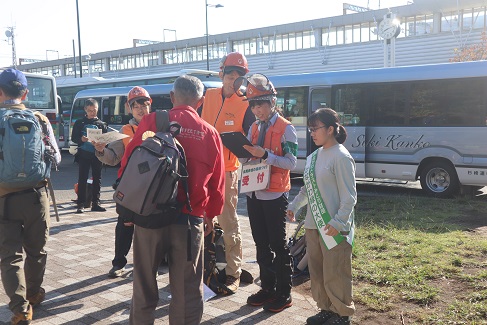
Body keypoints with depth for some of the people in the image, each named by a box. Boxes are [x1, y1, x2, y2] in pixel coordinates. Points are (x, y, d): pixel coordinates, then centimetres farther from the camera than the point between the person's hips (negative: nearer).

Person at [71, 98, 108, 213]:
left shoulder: (101, 124, 11)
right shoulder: (79, 123, 7)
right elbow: (74, 138, 2)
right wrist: (81, 139, -18)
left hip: (97, 155, 2)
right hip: (84, 155, -2)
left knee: (97, 179, 5)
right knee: (82, 179, -3)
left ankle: (95, 203, 13)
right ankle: (80, 204, 0)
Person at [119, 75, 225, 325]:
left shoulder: (151, 122, -3)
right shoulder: (210, 133, 1)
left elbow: (127, 165, -1)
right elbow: (217, 183, 7)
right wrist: (211, 215, 23)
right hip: (190, 219, 0)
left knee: (144, 281, 17)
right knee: (187, 288, 11)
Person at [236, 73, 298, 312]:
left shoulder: (286, 128, -8)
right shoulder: (254, 127, 11)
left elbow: (291, 162, -15)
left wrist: (264, 155, -25)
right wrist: (244, 151, -8)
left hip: (274, 195, -7)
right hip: (254, 193, 7)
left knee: (278, 244, 1)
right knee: (261, 243, 13)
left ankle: (284, 293, 13)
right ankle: (268, 287, 26)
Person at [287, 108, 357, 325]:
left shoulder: (341, 157, -14)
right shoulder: (314, 156, 11)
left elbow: (349, 196, -16)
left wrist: (338, 222, -22)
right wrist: (294, 206, 12)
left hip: (333, 228, -8)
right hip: (313, 225, 8)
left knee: (334, 274, 3)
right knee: (317, 272, 16)